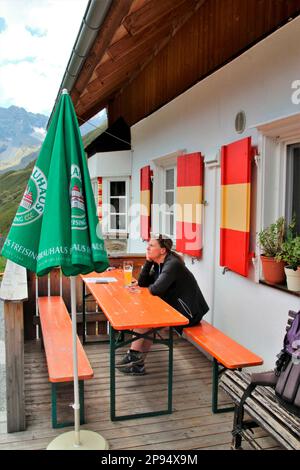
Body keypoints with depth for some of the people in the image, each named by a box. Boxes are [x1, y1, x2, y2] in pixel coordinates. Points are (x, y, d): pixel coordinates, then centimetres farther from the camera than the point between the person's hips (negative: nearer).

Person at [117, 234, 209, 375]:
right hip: (174, 306, 9)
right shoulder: (158, 264, 9)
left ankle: (135, 356, 4)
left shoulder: (172, 264, -20)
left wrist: (150, 287, -6)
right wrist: (148, 261, -3)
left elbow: (156, 289, -30)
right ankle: (137, 363, 3)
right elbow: (142, 283, 7)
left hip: (188, 311, -9)